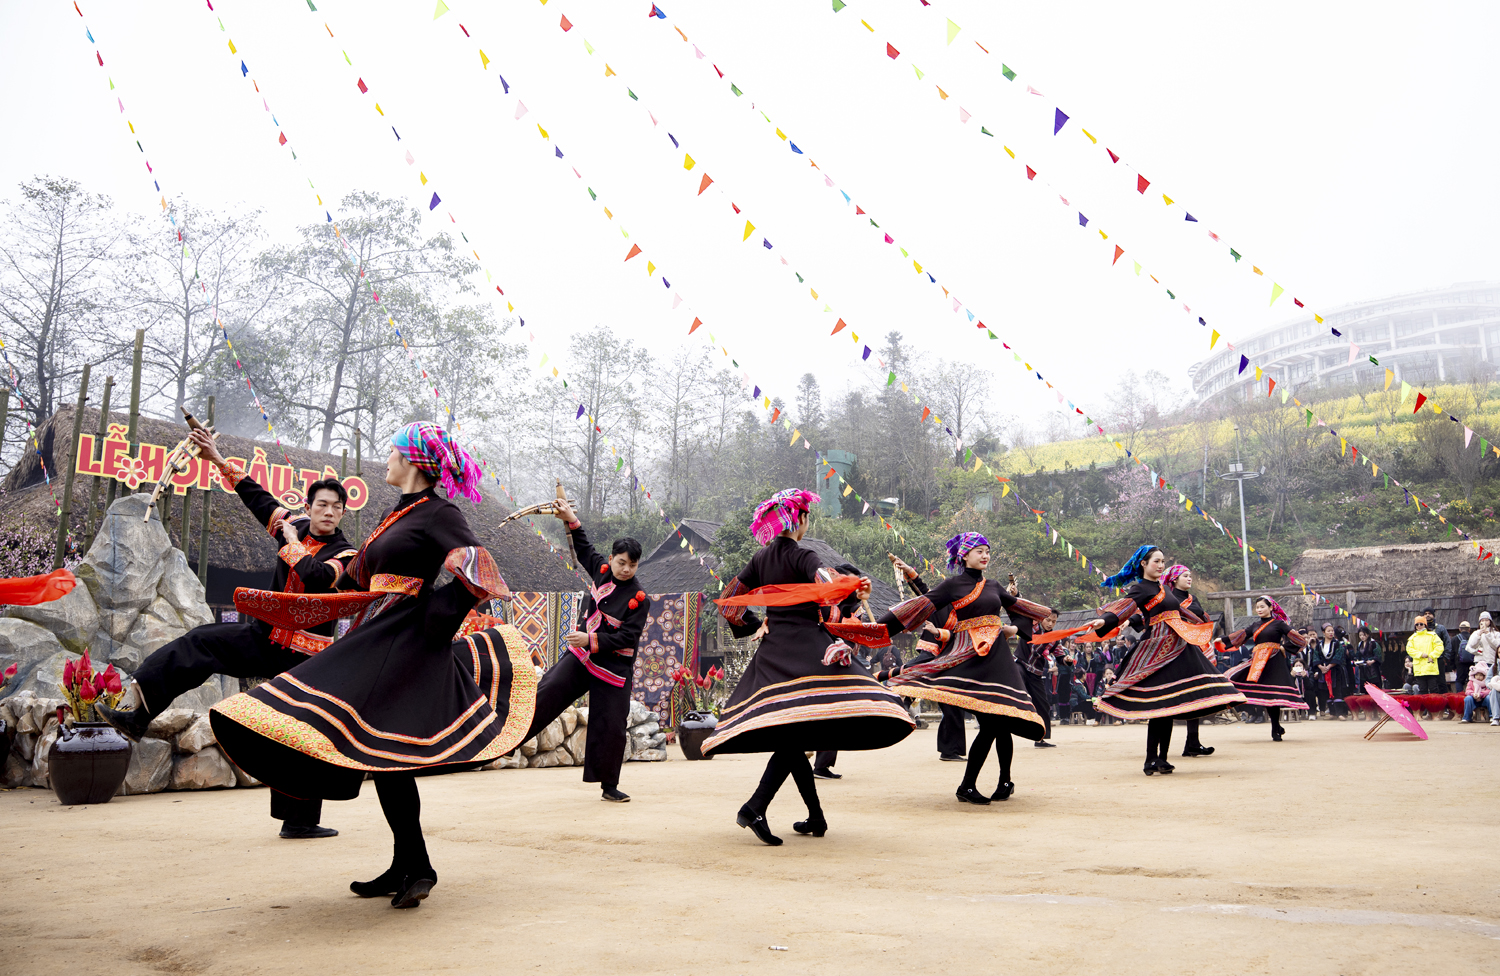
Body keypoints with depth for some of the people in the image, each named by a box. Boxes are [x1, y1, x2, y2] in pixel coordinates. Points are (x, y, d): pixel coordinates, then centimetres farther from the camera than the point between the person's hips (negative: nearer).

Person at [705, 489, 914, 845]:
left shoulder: (761, 558, 14)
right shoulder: (801, 555, -6)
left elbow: (727, 602, 17)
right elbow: (828, 587, -26)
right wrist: (856, 590, -42)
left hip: (773, 651, 8)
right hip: (805, 647, -8)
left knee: (789, 734, 10)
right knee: (797, 731, -13)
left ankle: (816, 817, 16)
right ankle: (755, 808, -24)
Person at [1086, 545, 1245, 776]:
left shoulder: (1164, 587, 20)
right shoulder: (1139, 588, -5)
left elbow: (1179, 609, 35)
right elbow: (1124, 607, -21)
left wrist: (1201, 623, 47)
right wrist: (1104, 620, -40)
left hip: (1176, 647, 8)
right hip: (1157, 647, -8)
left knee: (1170, 704, 6)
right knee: (1159, 704, -12)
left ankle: (1161, 758, 11)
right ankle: (1151, 760, -8)